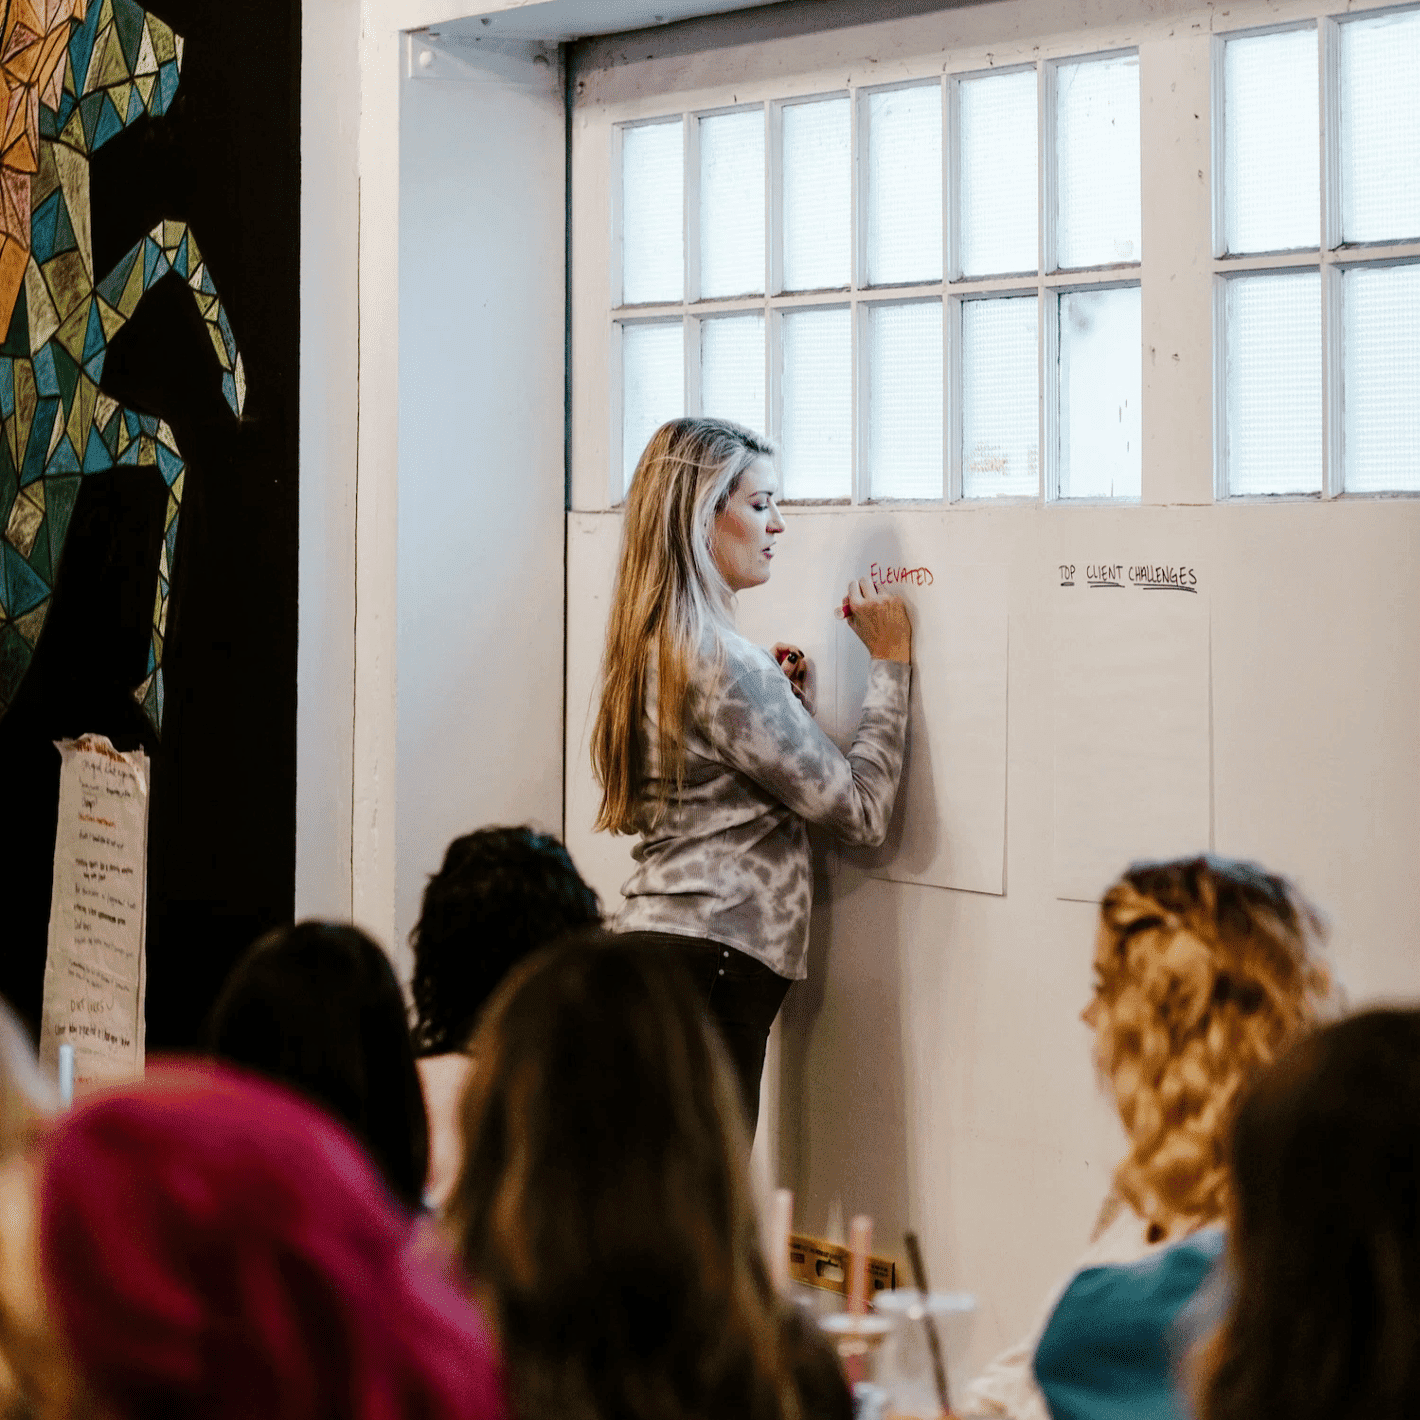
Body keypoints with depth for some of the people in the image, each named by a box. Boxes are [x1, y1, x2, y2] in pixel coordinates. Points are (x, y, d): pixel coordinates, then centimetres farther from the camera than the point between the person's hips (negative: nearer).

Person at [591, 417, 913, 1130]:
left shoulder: (652, 647, 16)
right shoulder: (723, 662, -14)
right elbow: (862, 810, -11)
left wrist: (782, 700, 12)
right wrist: (891, 662, -3)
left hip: (652, 936, 10)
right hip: (712, 959, -10)